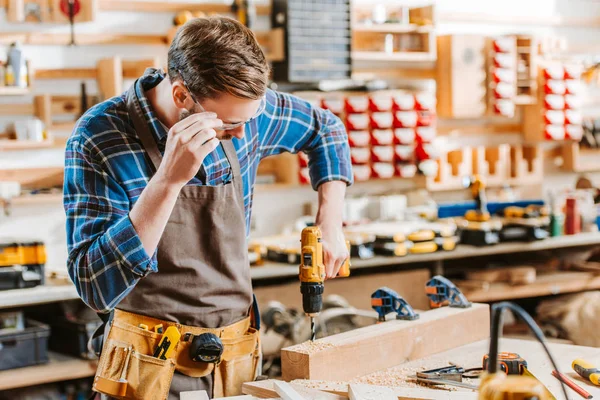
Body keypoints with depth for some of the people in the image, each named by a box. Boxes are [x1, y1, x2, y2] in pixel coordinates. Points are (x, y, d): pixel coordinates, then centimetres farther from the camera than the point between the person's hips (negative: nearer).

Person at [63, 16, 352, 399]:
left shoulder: (243, 108, -7)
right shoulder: (99, 138, -20)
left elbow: (325, 129, 14)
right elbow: (96, 288, -27)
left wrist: (330, 222, 3)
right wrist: (169, 179, -35)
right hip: (153, 366, -4)